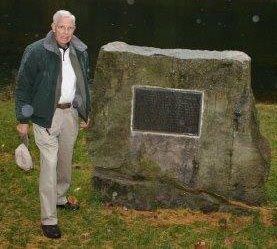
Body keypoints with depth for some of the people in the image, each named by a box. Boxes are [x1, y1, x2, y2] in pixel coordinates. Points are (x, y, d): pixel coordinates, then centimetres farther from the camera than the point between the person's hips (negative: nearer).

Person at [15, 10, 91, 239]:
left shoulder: (80, 52, 4)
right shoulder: (36, 52, -14)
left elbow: (85, 84, 17)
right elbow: (23, 86, -9)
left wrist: (86, 113, 17)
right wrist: (23, 120, -9)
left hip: (71, 114, 6)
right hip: (47, 116, -6)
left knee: (66, 160, 19)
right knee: (49, 165, -6)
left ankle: (60, 198, 41)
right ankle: (48, 219, 2)